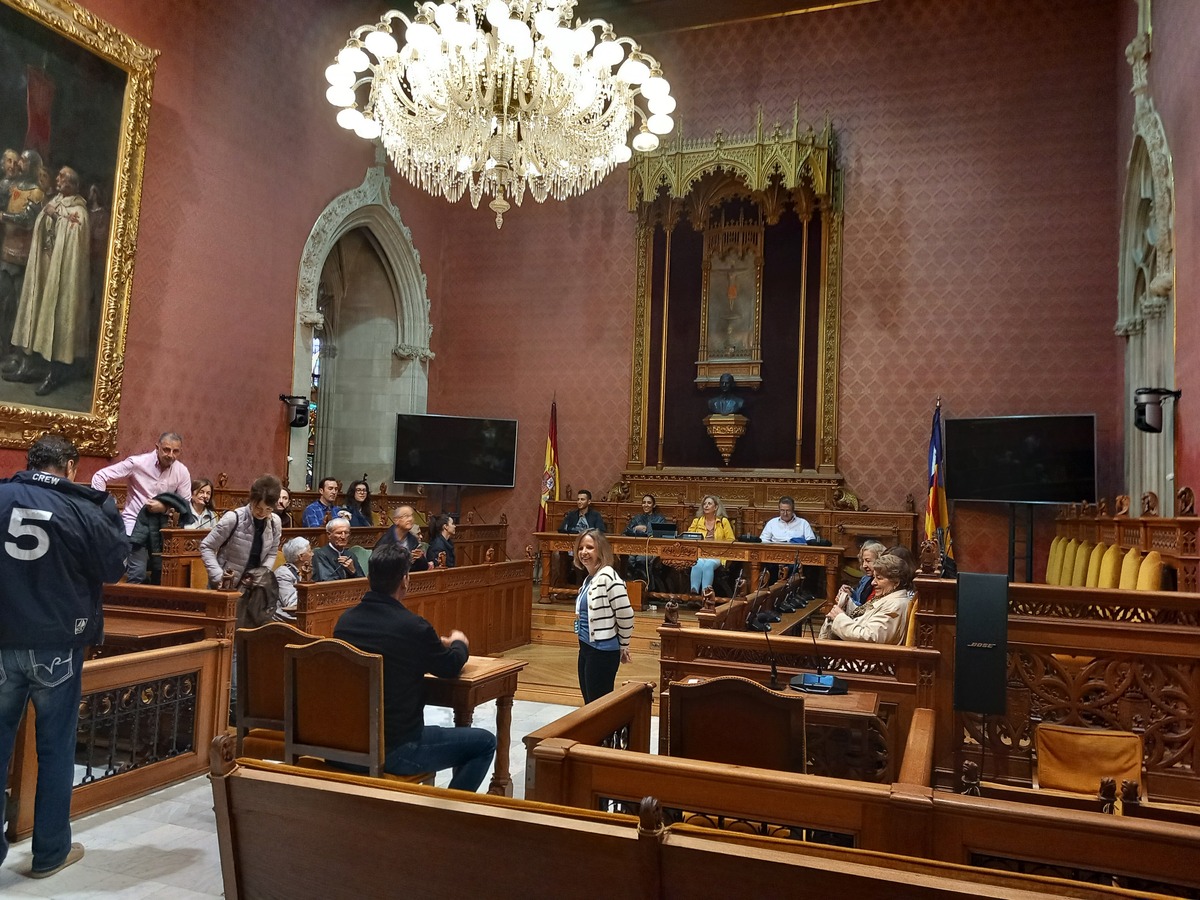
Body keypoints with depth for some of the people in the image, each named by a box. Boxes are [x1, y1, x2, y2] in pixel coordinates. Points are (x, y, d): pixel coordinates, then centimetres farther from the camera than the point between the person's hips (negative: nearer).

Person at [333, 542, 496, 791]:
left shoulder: (346, 619, -3)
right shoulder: (412, 626, -21)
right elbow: (451, 667, -3)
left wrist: (436, 643, 22)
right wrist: (459, 643, 20)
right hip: (395, 751, -7)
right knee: (485, 743, 7)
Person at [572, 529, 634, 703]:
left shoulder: (607, 576, -18)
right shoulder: (589, 578, 11)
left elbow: (625, 614, -19)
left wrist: (623, 646, -7)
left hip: (603, 651, -9)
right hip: (586, 649, 9)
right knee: (590, 704, 17)